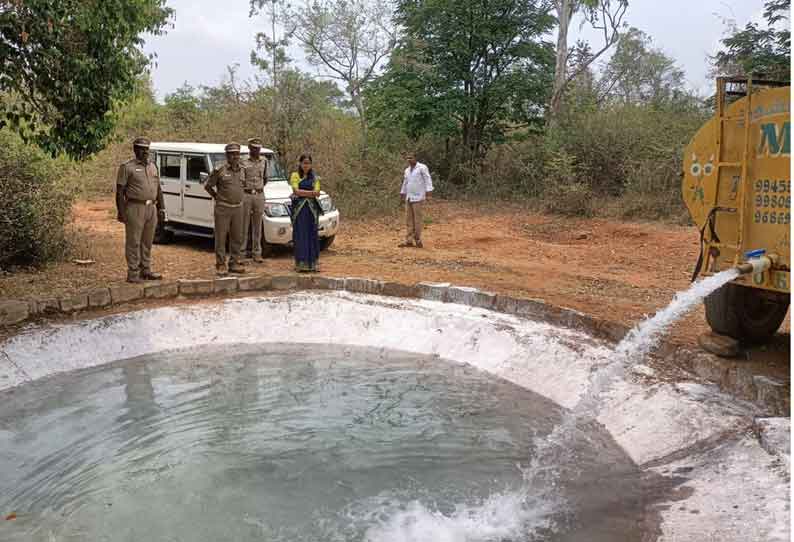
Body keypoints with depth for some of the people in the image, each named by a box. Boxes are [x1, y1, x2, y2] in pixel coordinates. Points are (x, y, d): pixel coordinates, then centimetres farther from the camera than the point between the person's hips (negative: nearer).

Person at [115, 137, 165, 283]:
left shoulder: (152, 167, 16)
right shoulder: (127, 167, -4)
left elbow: (158, 189, 20)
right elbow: (120, 191, -8)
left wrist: (161, 208, 13)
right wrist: (121, 212, -13)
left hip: (151, 209, 6)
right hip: (135, 209, -6)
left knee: (147, 242, 13)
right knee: (133, 242, -2)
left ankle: (146, 270, 23)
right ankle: (133, 273, 3)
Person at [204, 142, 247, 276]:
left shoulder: (242, 170, 8)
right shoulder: (219, 170, -7)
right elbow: (207, 186, 1)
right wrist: (217, 197, 4)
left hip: (238, 208, 5)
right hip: (223, 208, -5)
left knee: (237, 237, 8)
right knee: (221, 237, -1)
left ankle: (235, 263, 18)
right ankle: (220, 265, 4)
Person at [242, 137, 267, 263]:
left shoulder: (264, 161, 10)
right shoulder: (243, 163, -3)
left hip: (260, 196, 3)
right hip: (246, 196, -3)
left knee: (257, 226, 7)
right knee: (243, 225, -1)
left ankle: (257, 253, 11)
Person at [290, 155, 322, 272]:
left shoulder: (314, 178, 13)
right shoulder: (295, 175, 5)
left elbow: (317, 193, -1)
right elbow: (296, 191, -9)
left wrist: (302, 193, -10)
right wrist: (311, 193, -9)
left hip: (312, 208, 3)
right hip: (299, 208, -3)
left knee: (312, 235, 1)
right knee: (300, 235, -3)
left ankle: (312, 263, 4)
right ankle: (301, 264, -2)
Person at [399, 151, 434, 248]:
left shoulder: (422, 167, -6)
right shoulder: (407, 170, 15)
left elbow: (428, 180, -12)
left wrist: (428, 192, -22)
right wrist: (403, 194, 26)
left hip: (418, 198, -7)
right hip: (409, 198, 7)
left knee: (417, 219, -6)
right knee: (409, 219, 4)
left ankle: (418, 239, 1)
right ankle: (409, 240, 6)